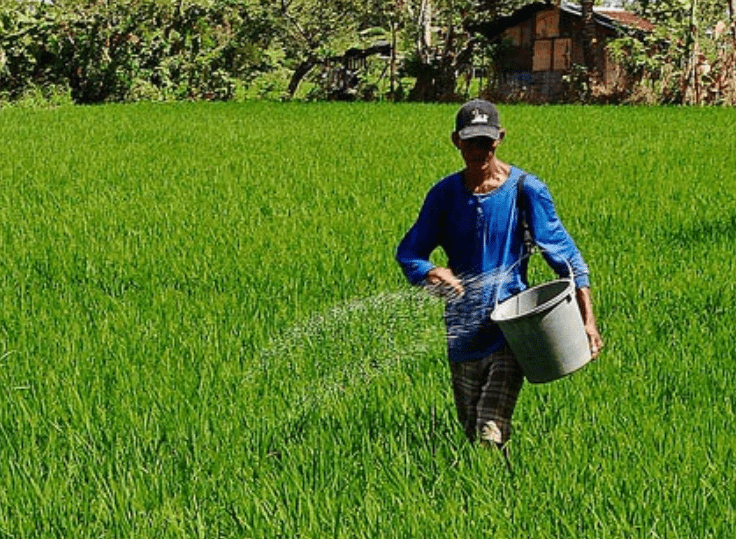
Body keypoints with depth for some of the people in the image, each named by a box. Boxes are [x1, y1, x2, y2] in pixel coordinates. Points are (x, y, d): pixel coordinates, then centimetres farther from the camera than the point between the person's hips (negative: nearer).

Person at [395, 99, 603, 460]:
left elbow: (564, 254, -4)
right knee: (471, 434, 16)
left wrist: (587, 318, -13)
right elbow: (408, 253, 5)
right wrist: (430, 274, -19)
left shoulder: (525, 190, -7)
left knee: (491, 435, -17)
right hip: (463, 333, 4)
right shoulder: (444, 194, 2)